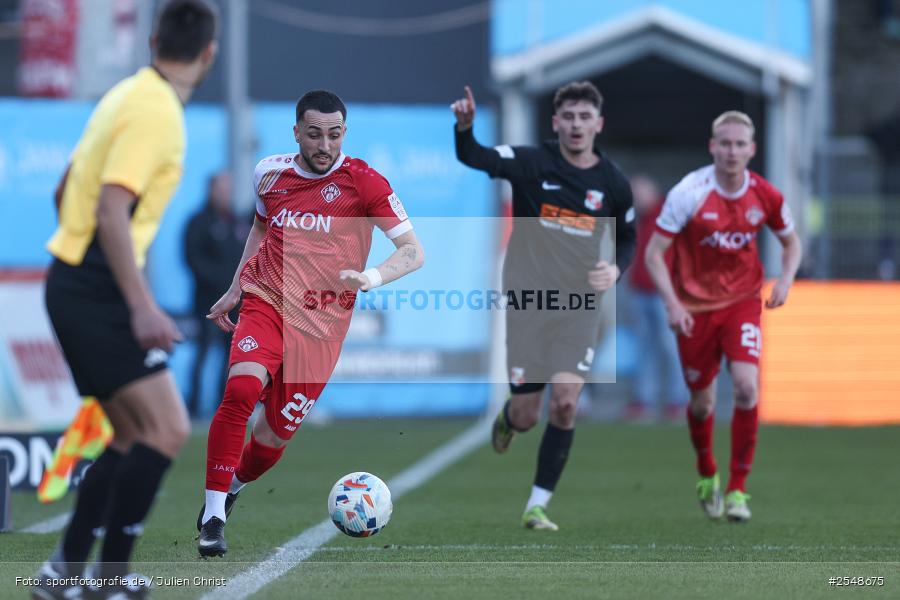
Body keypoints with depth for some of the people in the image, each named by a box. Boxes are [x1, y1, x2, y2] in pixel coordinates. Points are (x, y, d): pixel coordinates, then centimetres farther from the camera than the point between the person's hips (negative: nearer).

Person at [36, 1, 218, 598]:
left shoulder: (130, 96, 13)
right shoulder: (154, 112, -16)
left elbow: (67, 190, 22)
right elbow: (111, 212, -24)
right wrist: (141, 306, -28)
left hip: (77, 284, 10)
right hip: (96, 292, -10)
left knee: (134, 437, 12)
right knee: (167, 430, -12)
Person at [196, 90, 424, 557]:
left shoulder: (363, 181, -8)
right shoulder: (270, 172, 4)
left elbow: (413, 251, -12)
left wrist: (375, 276, -31)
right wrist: (235, 288, 24)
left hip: (320, 325, -1)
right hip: (266, 303, 1)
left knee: (273, 438, 1)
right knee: (241, 389, -28)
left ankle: (232, 488, 36)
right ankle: (212, 517, -22)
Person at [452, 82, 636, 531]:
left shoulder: (613, 184, 3)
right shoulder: (530, 163, -6)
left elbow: (627, 238, 17)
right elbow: (473, 157, -20)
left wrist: (616, 269, -4)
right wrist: (464, 127, -42)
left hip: (579, 308, 1)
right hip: (526, 303, -1)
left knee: (565, 401, -15)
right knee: (526, 417, 0)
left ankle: (537, 505, -3)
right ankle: (507, 419, 40)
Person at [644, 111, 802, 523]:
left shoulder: (765, 196, -6)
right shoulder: (689, 194, -15)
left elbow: (791, 242, 13)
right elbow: (654, 253, -11)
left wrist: (786, 280, -6)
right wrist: (672, 304, -21)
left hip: (742, 302, 1)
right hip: (695, 308, -1)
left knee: (747, 387, -19)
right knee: (702, 402, 6)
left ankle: (737, 489, -8)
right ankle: (707, 474, 37)